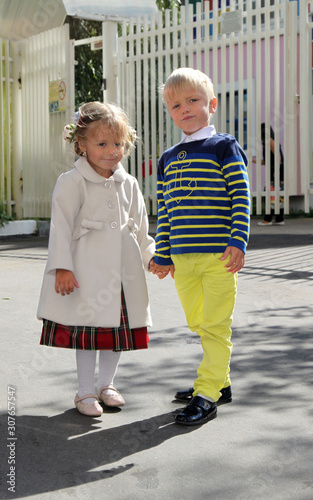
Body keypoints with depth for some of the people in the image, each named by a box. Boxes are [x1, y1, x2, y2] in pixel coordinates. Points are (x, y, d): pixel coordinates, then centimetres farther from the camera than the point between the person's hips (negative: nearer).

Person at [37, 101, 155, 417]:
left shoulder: (129, 184, 10)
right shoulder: (71, 182, -7)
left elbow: (140, 225, 19)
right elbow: (61, 226, -10)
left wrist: (151, 256, 14)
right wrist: (62, 267, -14)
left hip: (123, 270, 5)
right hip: (87, 271, -5)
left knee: (120, 328, 12)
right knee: (87, 329, 1)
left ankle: (106, 385, 30)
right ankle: (85, 392, 16)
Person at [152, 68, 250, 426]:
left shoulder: (224, 147, -1)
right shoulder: (168, 159, 14)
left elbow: (242, 198, -6)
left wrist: (238, 242, -15)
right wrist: (163, 255, 15)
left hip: (219, 255, -6)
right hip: (182, 258, 6)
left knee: (215, 325, -4)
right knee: (198, 323, 14)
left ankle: (207, 395, 1)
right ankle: (220, 383, 28)